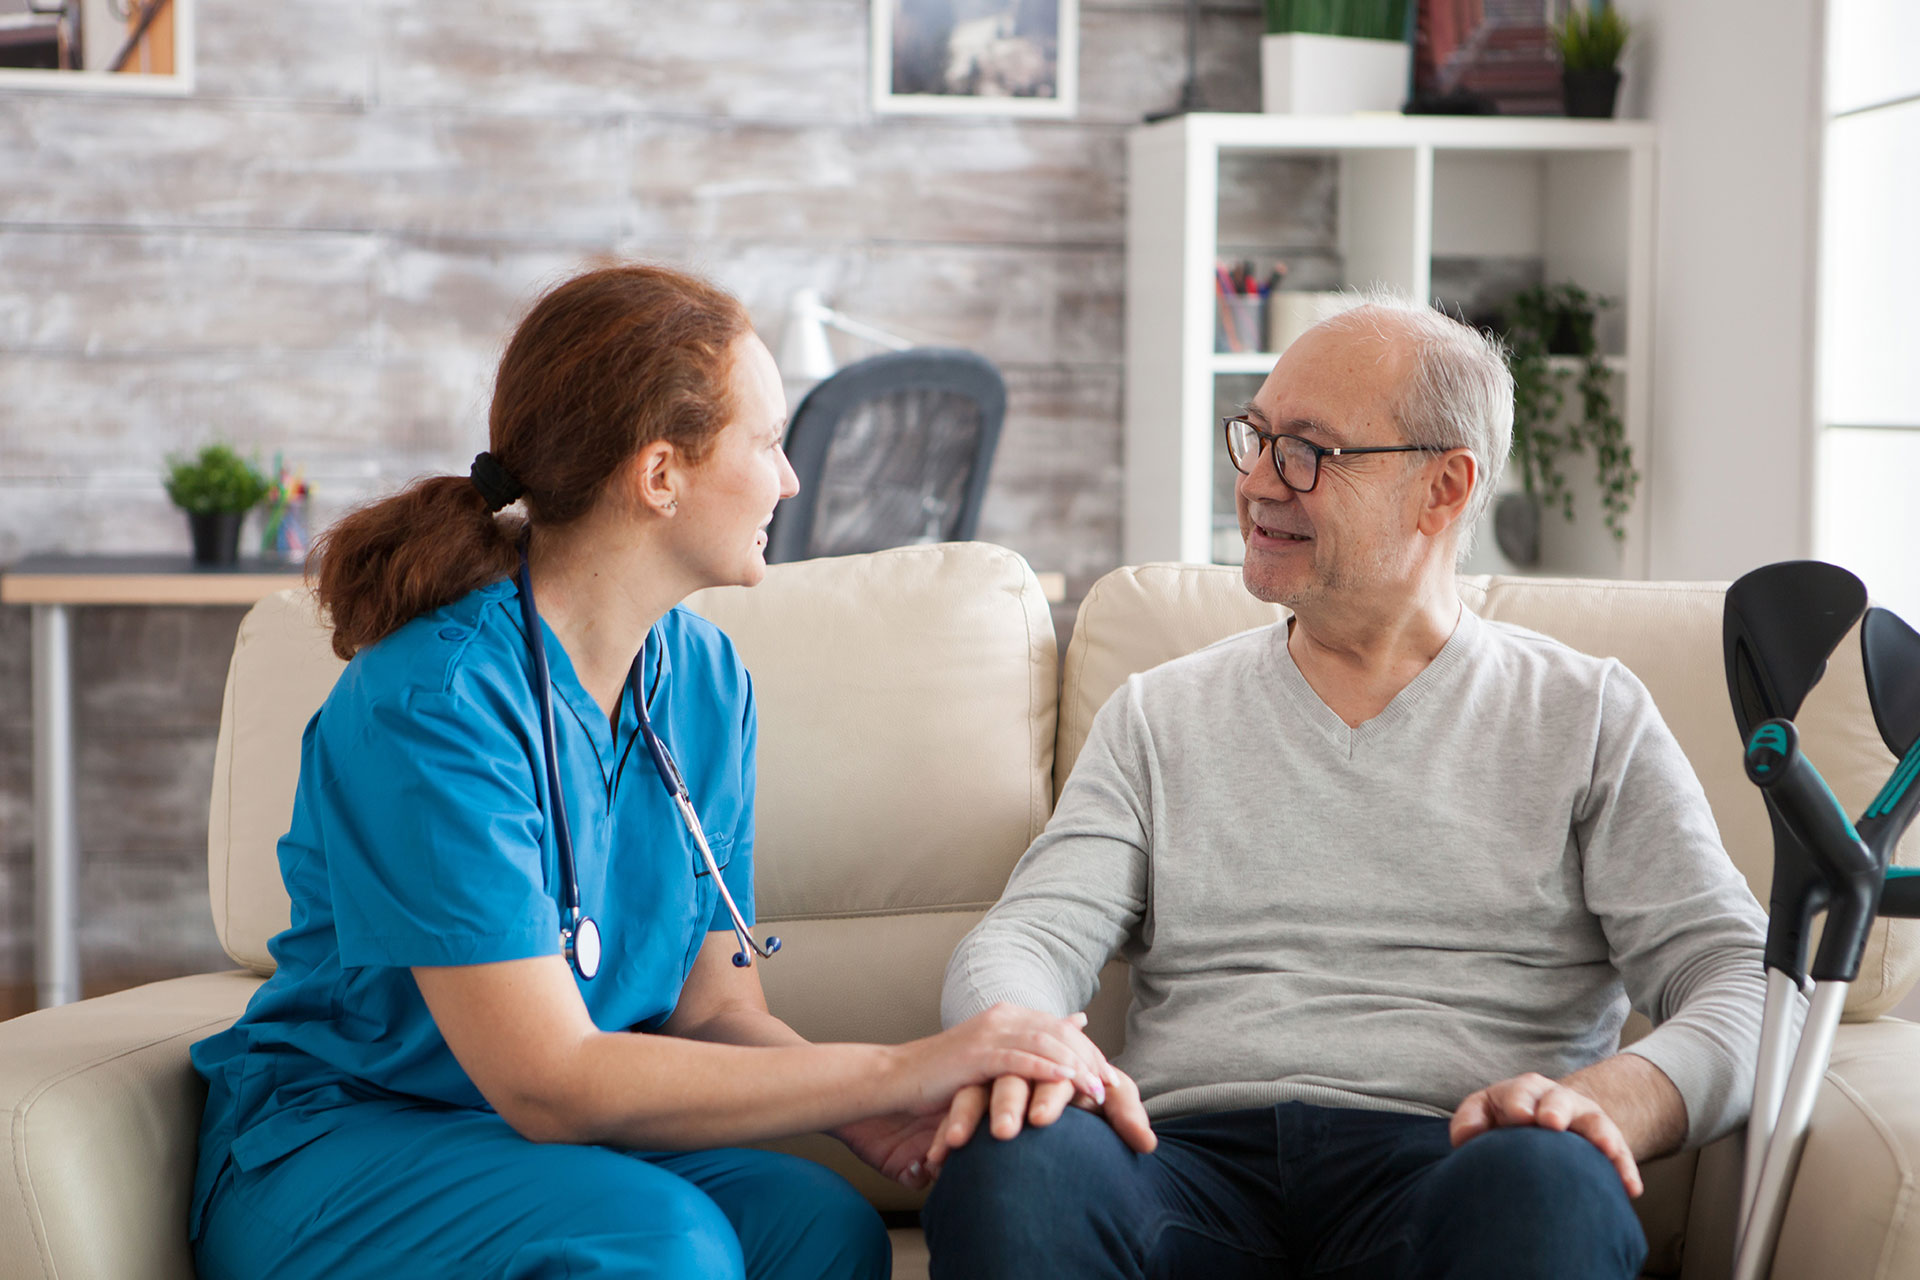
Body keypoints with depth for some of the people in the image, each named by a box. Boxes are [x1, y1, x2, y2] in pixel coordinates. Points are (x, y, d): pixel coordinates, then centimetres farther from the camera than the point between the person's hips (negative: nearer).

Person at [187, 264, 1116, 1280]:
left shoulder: (705, 680, 2)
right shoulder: (432, 701, -22)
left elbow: (713, 1010, 2)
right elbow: (547, 1081, -25)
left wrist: (856, 1109, -21)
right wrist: (893, 1070, -27)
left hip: (569, 1138, 6)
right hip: (331, 1148, -6)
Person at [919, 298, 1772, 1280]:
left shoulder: (1587, 719, 16)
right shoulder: (1159, 717, 22)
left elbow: (1747, 982, 6)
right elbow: (1028, 938, 9)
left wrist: (1609, 1101, -18)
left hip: (1440, 1166, -1)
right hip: (1195, 1154, 1)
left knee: (1542, 1182, -38)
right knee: (1013, 1159, -34)